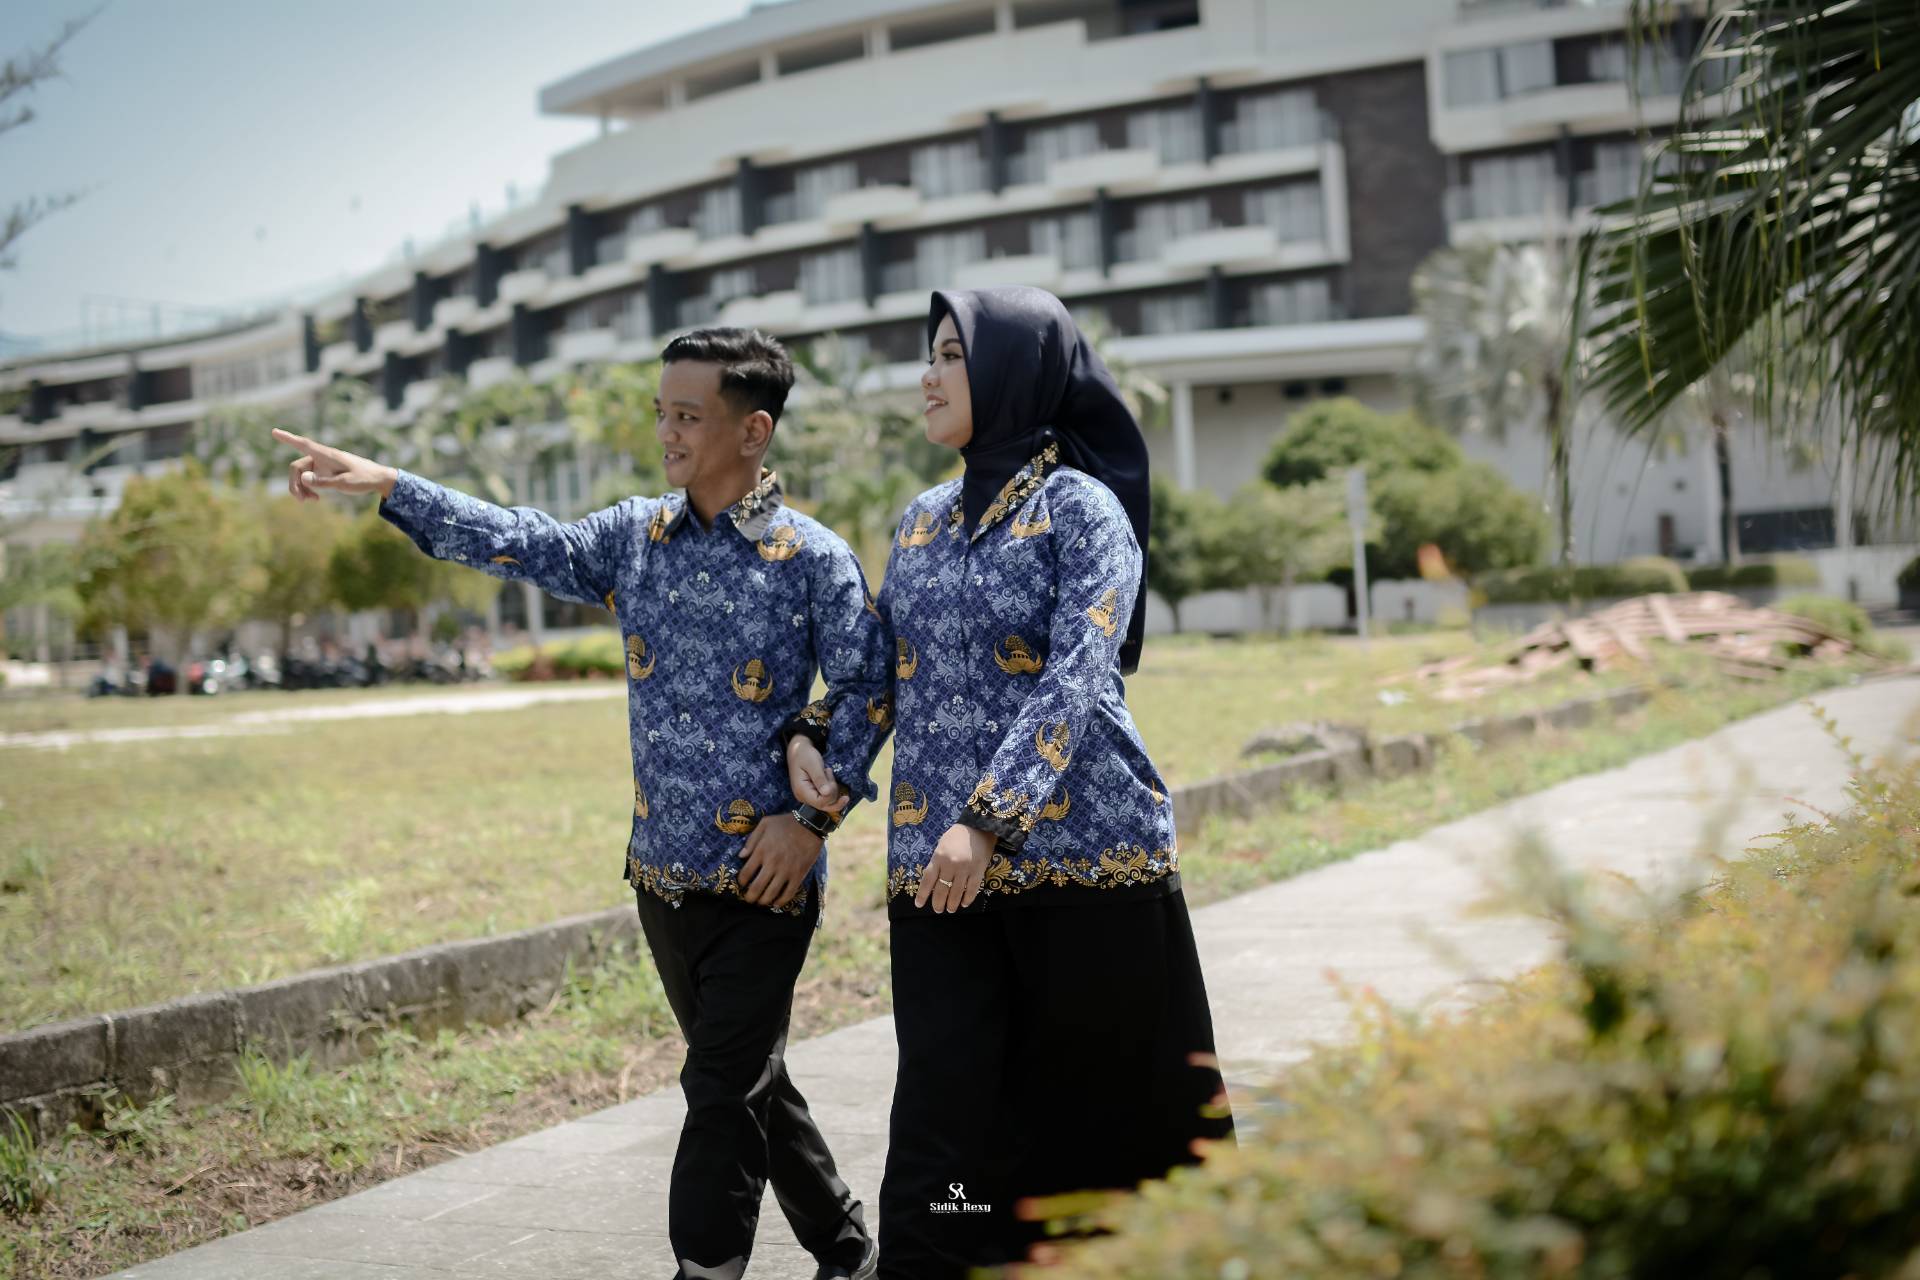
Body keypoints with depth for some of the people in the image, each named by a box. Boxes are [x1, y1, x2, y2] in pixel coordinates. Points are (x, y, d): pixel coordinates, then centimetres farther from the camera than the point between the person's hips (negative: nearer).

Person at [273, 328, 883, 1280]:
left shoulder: (812, 557, -9)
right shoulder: (637, 536, 5)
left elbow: (864, 686, -6)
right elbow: (522, 544, -1)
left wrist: (813, 815, -13)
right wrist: (387, 486, -10)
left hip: (763, 879, -6)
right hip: (663, 871, 6)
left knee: (723, 1093, -5)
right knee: (747, 1082, 16)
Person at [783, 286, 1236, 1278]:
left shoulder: (1080, 508, -5)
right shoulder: (923, 520, 15)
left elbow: (1077, 678, -17)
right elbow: (884, 669, 24)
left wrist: (987, 820, -26)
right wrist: (812, 737, 4)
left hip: (1079, 857, -5)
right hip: (937, 869, 5)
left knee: (1110, 1105, 6)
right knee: (944, 1110, -2)